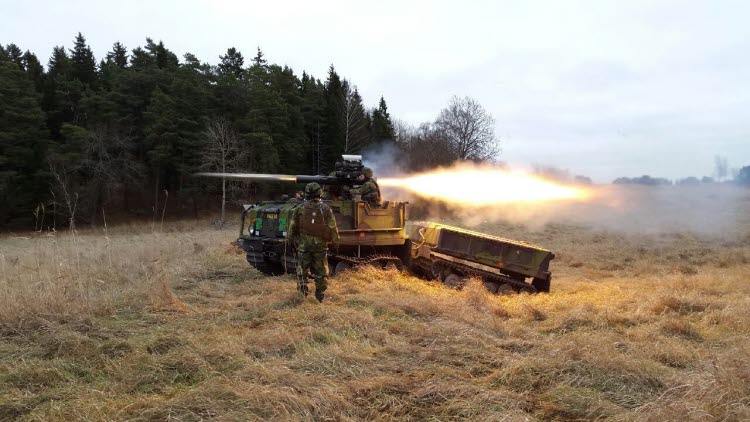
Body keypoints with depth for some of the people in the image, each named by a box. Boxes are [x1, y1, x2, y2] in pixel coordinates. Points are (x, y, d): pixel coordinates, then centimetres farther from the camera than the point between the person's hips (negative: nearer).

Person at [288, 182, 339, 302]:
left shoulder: (300, 209, -1)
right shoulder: (325, 209, -2)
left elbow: (292, 230, 2)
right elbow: (333, 229, -4)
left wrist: (295, 240, 18)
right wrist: (332, 238, 15)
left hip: (304, 245, 0)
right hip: (320, 246, 1)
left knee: (302, 272, 9)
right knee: (320, 274, 11)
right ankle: (320, 297, 15)